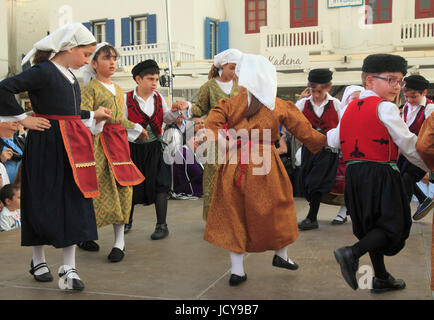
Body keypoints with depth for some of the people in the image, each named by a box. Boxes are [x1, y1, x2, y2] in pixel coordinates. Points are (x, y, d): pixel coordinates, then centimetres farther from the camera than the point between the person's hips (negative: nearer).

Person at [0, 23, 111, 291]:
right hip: (45, 145, -7)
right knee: (44, 203, 5)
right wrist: (23, 119, -15)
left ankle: (69, 268, 6)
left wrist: (93, 116, 26)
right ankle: (39, 259, 25)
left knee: (74, 203, 2)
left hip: (71, 147, 8)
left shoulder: (70, 76, 14)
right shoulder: (43, 72, -12)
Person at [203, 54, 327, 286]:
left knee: (234, 214, 9)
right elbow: (305, 132, 7)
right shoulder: (281, 106, 0)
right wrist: (326, 141, 19)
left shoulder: (229, 104, -4)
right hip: (266, 166, 1)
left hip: (234, 165, 0)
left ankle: (237, 269, 11)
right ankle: (281, 255, 35)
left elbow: (210, 129, -16)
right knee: (275, 208, 20)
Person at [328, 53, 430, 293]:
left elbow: (332, 140, 15)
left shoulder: (351, 108, 13)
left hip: (354, 173, 8)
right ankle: (352, 253, -19)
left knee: (372, 225, 16)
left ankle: (381, 278, 24)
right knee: (392, 225, 0)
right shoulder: (384, 107, -9)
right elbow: (409, 144, -9)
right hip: (380, 173, -8)